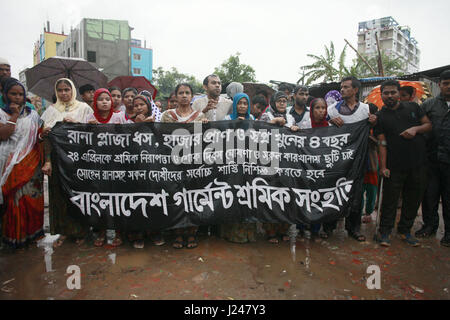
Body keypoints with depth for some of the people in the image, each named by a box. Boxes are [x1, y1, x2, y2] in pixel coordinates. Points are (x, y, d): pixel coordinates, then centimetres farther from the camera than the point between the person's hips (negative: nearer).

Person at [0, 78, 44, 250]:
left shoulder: (32, 114, 13)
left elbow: (38, 138, 16)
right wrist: (14, 115, -7)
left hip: (30, 164, 2)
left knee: (31, 196, 1)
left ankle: (31, 232, 15)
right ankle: (14, 235, 12)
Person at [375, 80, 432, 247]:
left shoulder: (413, 107, 8)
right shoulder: (380, 116, 1)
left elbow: (429, 125, 13)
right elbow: (382, 143, -4)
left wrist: (416, 129, -9)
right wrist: (383, 167, -9)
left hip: (418, 164, 3)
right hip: (394, 167, -3)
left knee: (413, 199, 11)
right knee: (390, 199, 2)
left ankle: (405, 230, 27)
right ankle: (385, 231, 16)